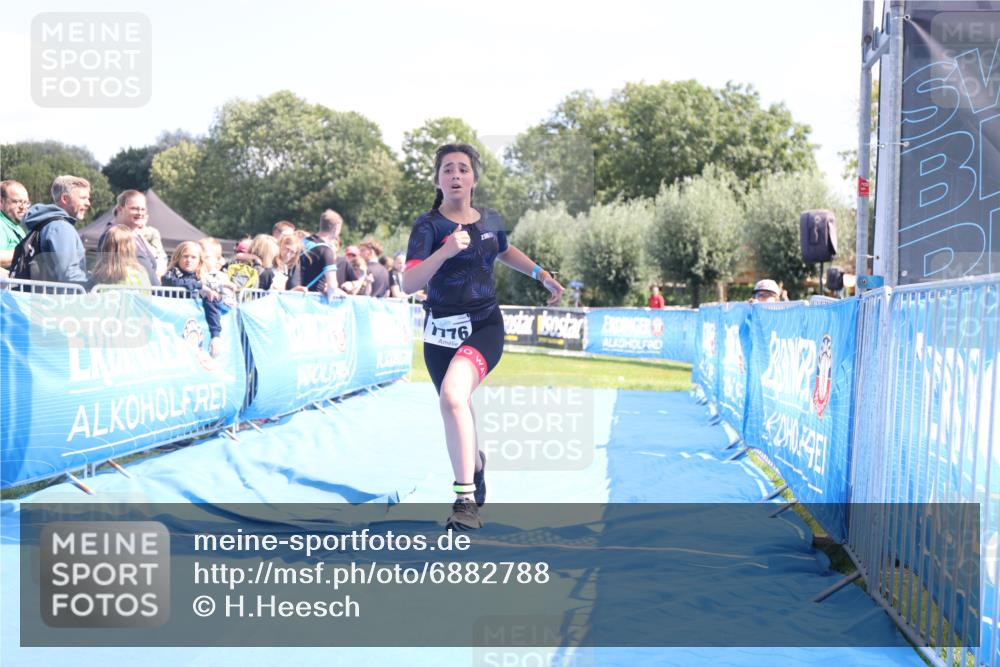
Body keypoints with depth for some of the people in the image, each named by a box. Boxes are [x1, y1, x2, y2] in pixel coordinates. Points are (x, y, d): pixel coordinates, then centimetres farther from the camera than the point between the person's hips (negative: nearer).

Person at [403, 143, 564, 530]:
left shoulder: (490, 221, 3)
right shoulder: (428, 226, -10)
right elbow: (408, 284, -24)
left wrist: (541, 274, 22)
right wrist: (444, 252, -37)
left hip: (485, 326, 0)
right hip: (442, 331, 0)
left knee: (452, 394, -29)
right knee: (456, 411, 13)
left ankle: (466, 499, -27)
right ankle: (475, 462, 48)